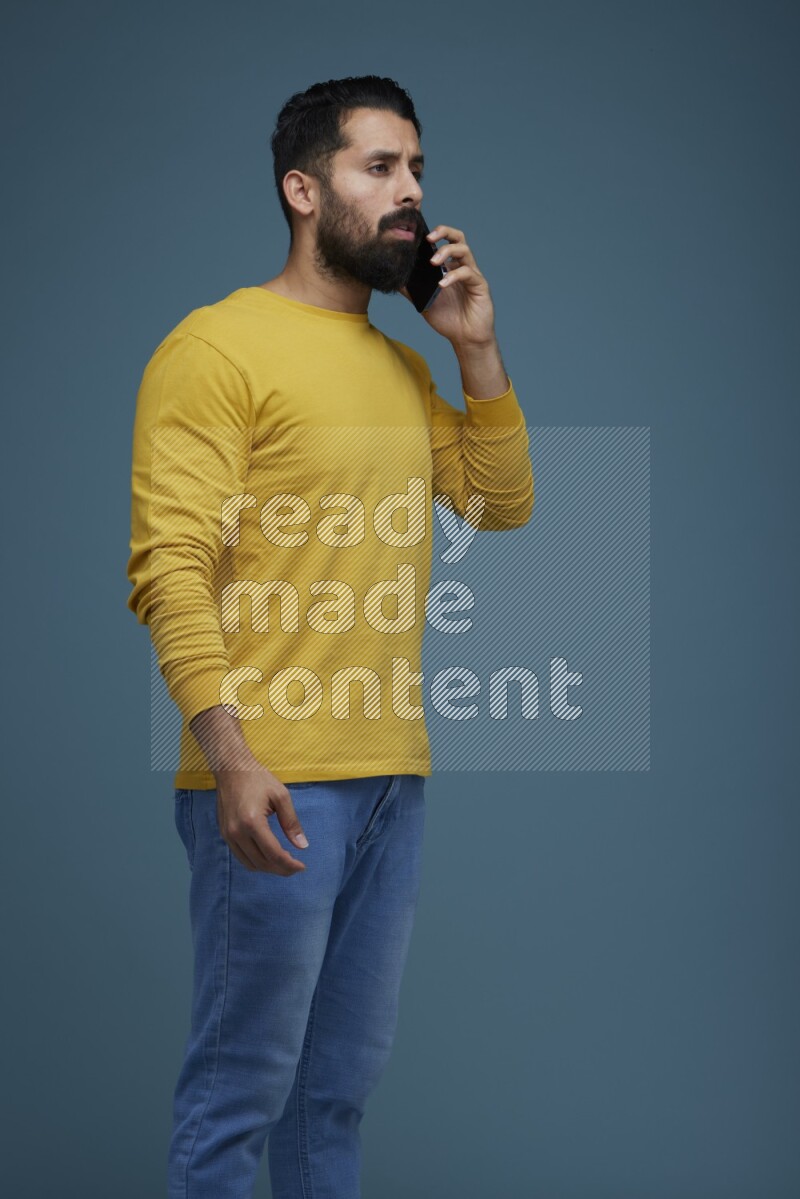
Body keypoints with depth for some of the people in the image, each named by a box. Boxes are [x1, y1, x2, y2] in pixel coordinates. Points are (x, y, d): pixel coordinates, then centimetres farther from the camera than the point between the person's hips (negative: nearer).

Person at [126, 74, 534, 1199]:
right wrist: (230, 758, -25)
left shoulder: (403, 366, 18)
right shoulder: (217, 347, -7)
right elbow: (169, 566, -15)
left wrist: (477, 348, 7)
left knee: (344, 1080, 14)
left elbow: (506, 503, 19)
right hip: (272, 781, -8)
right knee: (244, 1084, -3)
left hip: (393, 773, 8)